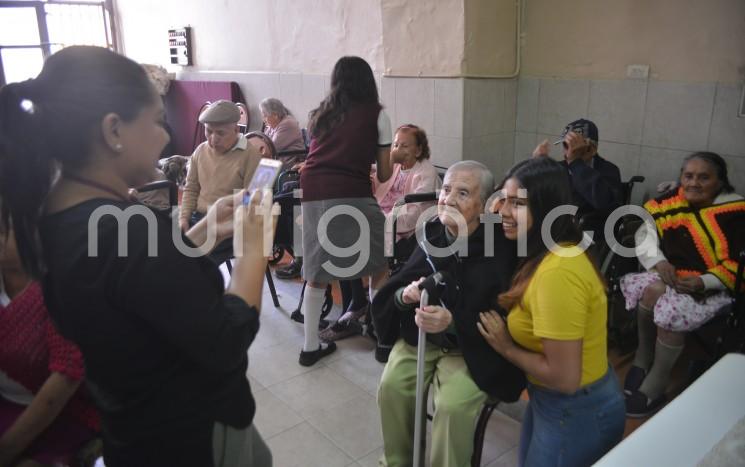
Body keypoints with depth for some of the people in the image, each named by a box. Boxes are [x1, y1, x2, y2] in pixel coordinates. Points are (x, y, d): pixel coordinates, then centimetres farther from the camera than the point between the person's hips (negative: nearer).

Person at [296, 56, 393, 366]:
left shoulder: (319, 114, 24)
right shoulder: (376, 114, 12)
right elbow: (385, 174, 13)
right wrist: (372, 175, 35)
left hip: (310, 193, 5)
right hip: (350, 195, -4)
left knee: (317, 273, 17)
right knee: (379, 267, 13)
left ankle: (310, 347, 24)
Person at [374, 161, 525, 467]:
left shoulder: (500, 250, -19)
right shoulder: (431, 234, -6)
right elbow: (395, 289, 0)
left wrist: (453, 322, -34)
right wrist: (405, 296, -24)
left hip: (473, 347, -4)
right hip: (419, 335, 4)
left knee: (453, 405, -23)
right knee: (391, 386, -13)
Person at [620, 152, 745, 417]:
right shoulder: (672, 201, 0)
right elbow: (646, 231, 2)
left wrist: (703, 283, -27)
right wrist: (659, 262, -15)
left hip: (713, 288, -4)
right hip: (673, 275, 4)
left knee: (673, 309, -29)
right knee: (651, 291, -27)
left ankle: (655, 386, -14)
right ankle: (643, 357, -7)